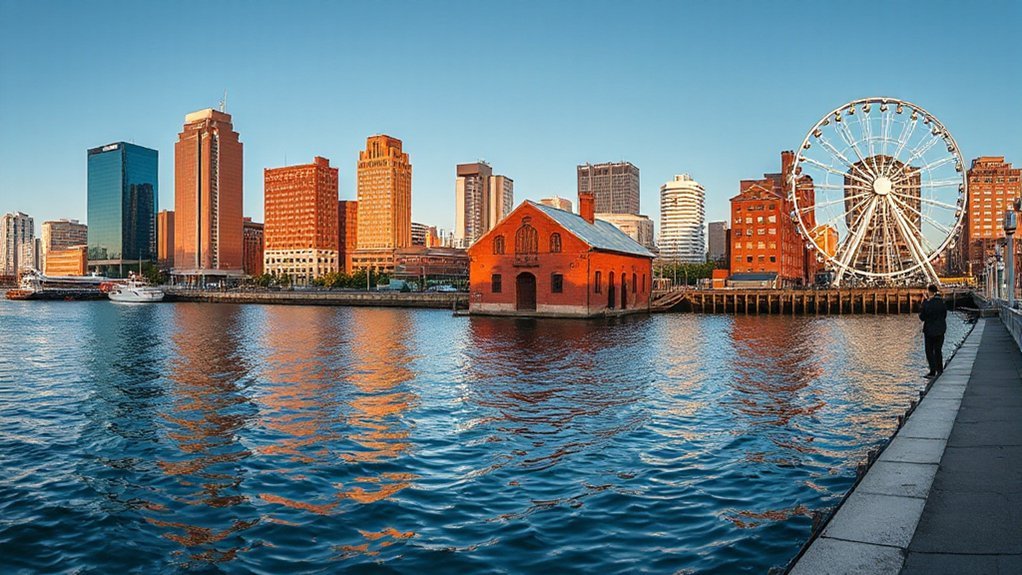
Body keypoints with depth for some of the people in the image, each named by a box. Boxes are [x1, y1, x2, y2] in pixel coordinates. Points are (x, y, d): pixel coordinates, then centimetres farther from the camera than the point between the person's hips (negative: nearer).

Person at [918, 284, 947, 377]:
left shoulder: (927, 302, -16)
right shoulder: (943, 302, -4)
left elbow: (922, 317, -10)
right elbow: (945, 315, 5)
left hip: (929, 329, -4)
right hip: (940, 329, 4)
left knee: (929, 351, 4)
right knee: (938, 350, 16)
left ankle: (933, 371, -1)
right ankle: (940, 370, 21)